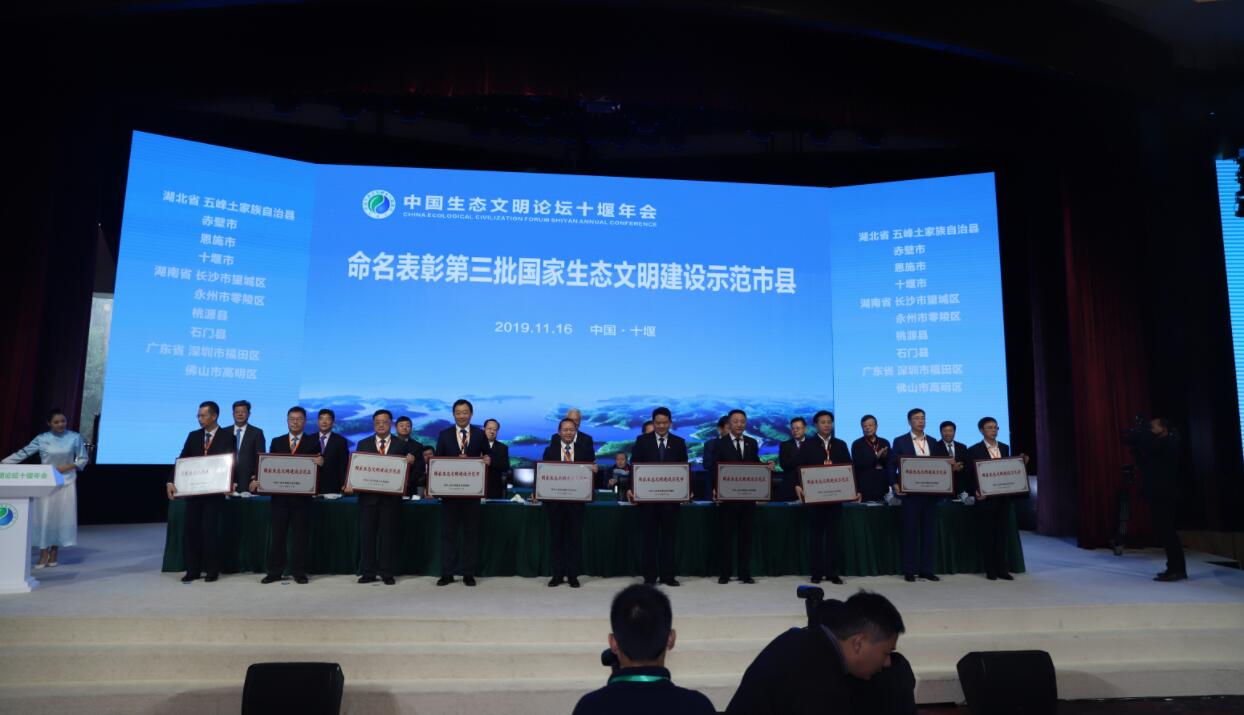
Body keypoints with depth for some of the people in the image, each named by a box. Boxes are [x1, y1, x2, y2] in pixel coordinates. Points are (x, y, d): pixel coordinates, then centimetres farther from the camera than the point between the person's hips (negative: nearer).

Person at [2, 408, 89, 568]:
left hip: (66, 482, 0)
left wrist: (68, 467, -14)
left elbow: (83, 459, 1)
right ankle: (43, 553, 12)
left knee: (61, 517, 3)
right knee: (44, 517, 1)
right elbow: (23, 453, -2)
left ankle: (54, 552, 17)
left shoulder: (75, 437, -4)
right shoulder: (41, 439, -3)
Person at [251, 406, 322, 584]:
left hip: (302, 496, -2)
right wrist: (257, 481, -8)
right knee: (277, 534, 7)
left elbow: (317, 468, -2)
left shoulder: (312, 443, 4)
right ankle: (274, 571, 16)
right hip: (279, 494, 2)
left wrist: (320, 464, -24)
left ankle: (299, 571, 12)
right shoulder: (276, 442, 11)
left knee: (301, 534, 4)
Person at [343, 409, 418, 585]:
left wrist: (412, 462, -19)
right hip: (368, 495, 1)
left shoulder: (402, 444, 5)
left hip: (391, 496, -1)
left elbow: (408, 468, 3)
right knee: (366, 534, 4)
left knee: (389, 535, 3)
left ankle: (387, 573, 11)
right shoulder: (363, 444, 9)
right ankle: (368, 572, 14)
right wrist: (350, 484, -11)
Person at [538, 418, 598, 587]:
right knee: (557, 539, 9)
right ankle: (558, 574, 18)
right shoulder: (550, 450, 5)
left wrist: (594, 470, -21)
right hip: (554, 500, 1)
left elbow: (592, 471, 2)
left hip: (576, 500, -1)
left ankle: (573, 575, 15)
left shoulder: (586, 449, 3)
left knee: (575, 538, 5)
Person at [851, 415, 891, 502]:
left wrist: (884, 457, -10)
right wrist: (876, 456, -15)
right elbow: (857, 465, -8)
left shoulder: (885, 443, 13)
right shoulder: (857, 444, 2)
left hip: (883, 487, 3)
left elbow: (891, 464, 12)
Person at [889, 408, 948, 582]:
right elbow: (892, 465, -2)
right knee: (910, 531, 1)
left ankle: (927, 569, 14)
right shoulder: (900, 441, 0)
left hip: (930, 492, 4)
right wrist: (895, 484, -14)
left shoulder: (934, 442, 12)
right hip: (911, 492, -4)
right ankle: (909, 570, 8)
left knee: (929, 531, 6)